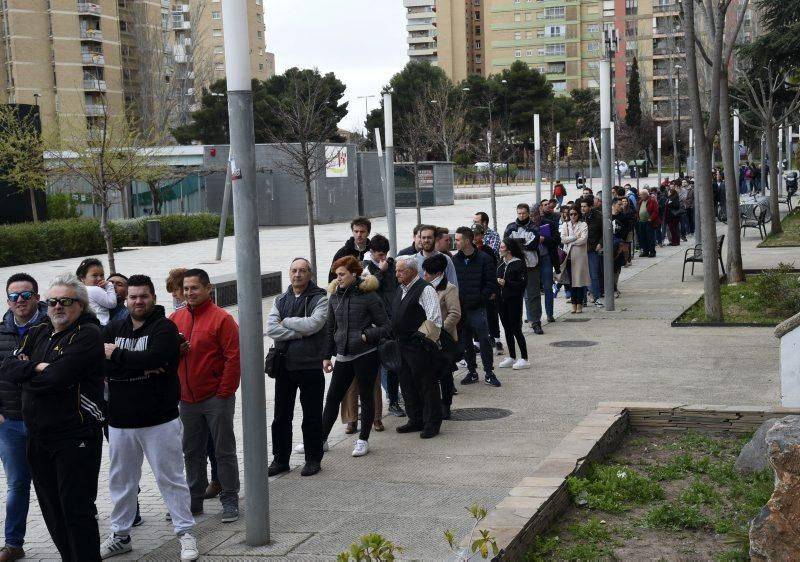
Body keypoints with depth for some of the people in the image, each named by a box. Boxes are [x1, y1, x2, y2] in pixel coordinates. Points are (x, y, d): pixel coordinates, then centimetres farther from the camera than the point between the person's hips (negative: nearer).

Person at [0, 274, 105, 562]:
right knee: (52, 509, 13)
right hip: (38, 437, 7)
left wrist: (26, 375, -3)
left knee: (77, 509, -5)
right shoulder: (37, 333, 14)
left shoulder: (88, 334, -9)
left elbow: (57, 376, -21)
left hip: (75, 437, -7)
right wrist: (37, 368, -14)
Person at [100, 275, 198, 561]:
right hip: (120, 420, 5)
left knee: (171, 478, 2)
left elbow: (153, 358, -24)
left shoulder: (164, 327, -6)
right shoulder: (113, 328, 8)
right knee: (121, 480, 15)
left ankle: (186, 533, 11)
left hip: (159, 419, -5)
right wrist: (141, 367, -18)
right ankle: (120, 536, 28)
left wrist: (116, 355, -13)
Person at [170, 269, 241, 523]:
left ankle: (230, 501, 11)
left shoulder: (221, 318, -9)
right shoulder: (175, 318, 8)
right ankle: (194, 500, 24)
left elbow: (233, 357, -12)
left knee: (224, 451, 3)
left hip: (216, 397, -5)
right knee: (192, 452, 13)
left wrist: (225, 392, -13)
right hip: (187, 399, 6)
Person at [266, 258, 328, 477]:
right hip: (284, 365, 4)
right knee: (281, 416, 11)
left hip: (310, 366, -4)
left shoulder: (319, 298, -4)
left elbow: (314, 323, -21)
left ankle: (313, 459, 18)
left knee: (312, 415, 5)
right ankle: (280, 459, 22)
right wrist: (300, 332, -15)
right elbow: (270, 328, -6)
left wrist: (286, 322, -10)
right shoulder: (280, 300, 9)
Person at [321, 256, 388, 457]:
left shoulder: (368, 296, -9)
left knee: (366, 397, 6)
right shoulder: (334, 296, 6)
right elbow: (330, 328, 13)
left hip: (366, 354, -5)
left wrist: (366, 335, -19)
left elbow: (385, 325, -5)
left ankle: (363, 440, 16)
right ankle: (320, 438, 15)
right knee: (332, 397, 7)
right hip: (343, 355, 5)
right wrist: (326, 356, 11)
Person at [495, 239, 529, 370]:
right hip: (502, 299, 7)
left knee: (516, 329, -3)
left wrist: (506, 283, -20)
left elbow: (522, 283, -15)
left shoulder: (519, 264, -12)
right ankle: (512, 357, 21)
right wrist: (497, 283, -3)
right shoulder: (501, 263, 8)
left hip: (514, 301, -7)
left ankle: (524, 359, 5)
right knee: (507, 329, 12)